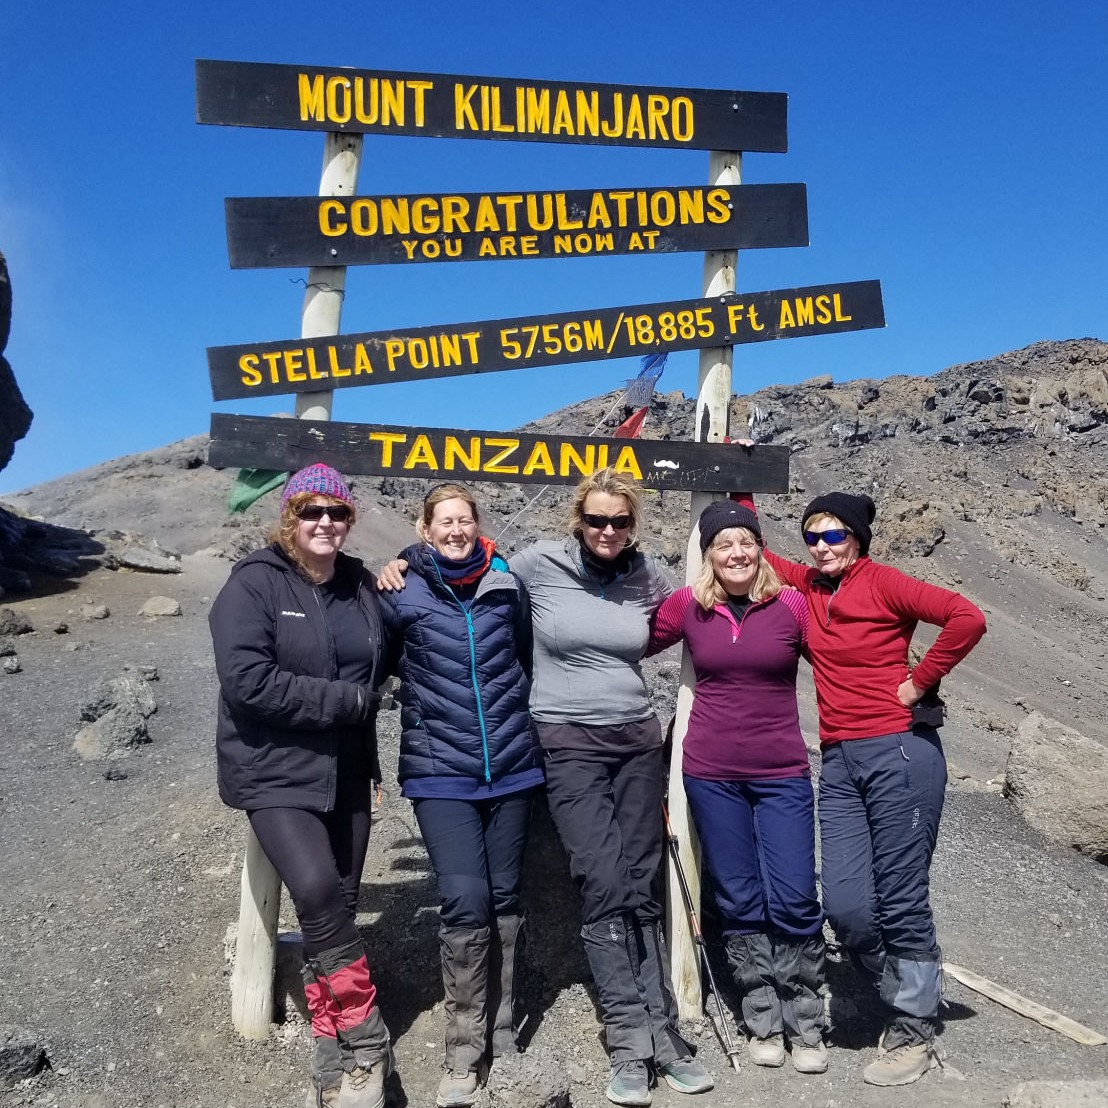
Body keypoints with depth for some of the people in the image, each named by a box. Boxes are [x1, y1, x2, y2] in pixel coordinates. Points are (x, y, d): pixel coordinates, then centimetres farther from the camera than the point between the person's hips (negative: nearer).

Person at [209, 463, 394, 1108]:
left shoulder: (361, 585, 6)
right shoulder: (254, 584, -10)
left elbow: (382, 661, 20)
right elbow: (247, 681, -21)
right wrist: (345, 699, -17)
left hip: (346, 772, 5)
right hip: (275, 772, -5)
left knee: (335, 910, 9)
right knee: (319, 892, -22)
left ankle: (334, 1054, 24)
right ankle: (365, 1041, -4)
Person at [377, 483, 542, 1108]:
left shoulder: (507, 584, 3)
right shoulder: (404, 592, -4)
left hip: (511, 767, 3)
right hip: (440, 771, -3)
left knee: (505, 900, 10)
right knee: (466, 904, -10)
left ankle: (503, 1039, 25)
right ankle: (464, 1055, 7)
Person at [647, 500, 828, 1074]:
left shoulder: (792, 605, -4)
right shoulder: (687, 606, -1)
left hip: (782, 774, -1)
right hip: (711, 775, 1)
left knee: (793, 902, -2)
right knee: (740, 905, 9)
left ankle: (805, 1026, 18)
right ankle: (763, 1023, 24)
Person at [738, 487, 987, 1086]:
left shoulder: (883, 583, -6)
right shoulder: (808, 585, 11)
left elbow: (966, 617, -18)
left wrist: (918, 682, -11)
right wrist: (740, 491, 19)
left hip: (899, 753, -6)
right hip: (839, 763, 6)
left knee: (900, 899, 1)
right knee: (845, 905, 0)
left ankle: (914, 1034, 20)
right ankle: (908, 1001, 26)